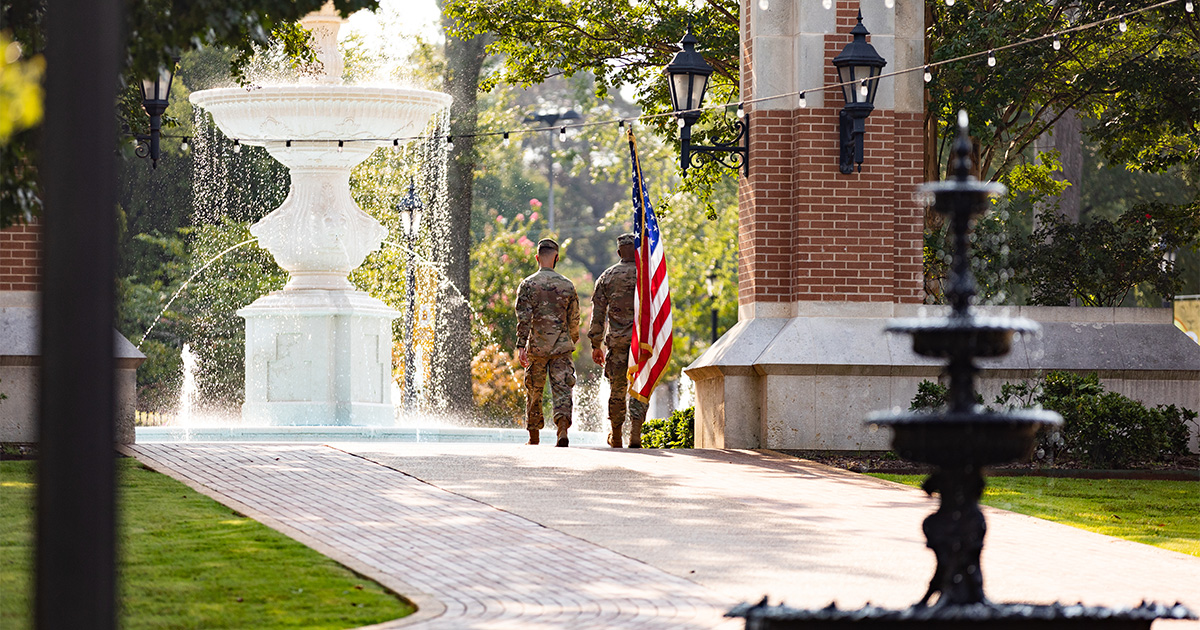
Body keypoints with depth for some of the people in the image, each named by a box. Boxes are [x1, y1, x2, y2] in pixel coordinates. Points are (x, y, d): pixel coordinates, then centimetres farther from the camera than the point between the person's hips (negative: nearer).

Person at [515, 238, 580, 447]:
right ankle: (562, 429, -25)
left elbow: (523, 318, -11)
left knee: (533, 392, 12)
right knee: (562, 389, -4)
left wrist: (521, 346, -13)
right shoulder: (567, 285, 3)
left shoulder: (528, 284, -3)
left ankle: (534, 437, 20)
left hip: (536, 346, 0)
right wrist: (573, 338, 28)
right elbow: (574, 318, 9)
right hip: (562, 347, 0)